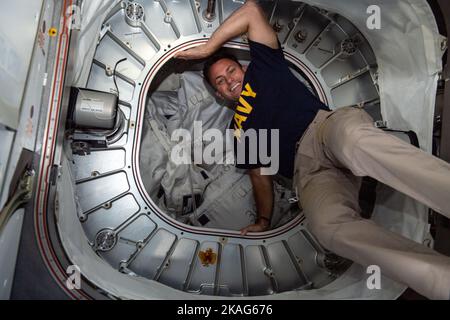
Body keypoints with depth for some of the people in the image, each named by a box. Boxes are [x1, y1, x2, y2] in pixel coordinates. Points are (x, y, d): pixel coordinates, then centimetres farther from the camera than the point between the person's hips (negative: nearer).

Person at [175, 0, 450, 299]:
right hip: (308, 170, 2)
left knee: (355, 139, -40)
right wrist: (264, 220, 20)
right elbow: (260, 175, 28)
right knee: (328, 226, -31)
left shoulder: (262, 68, 23)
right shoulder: (238, 128, 29)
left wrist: (205, 49, 22)